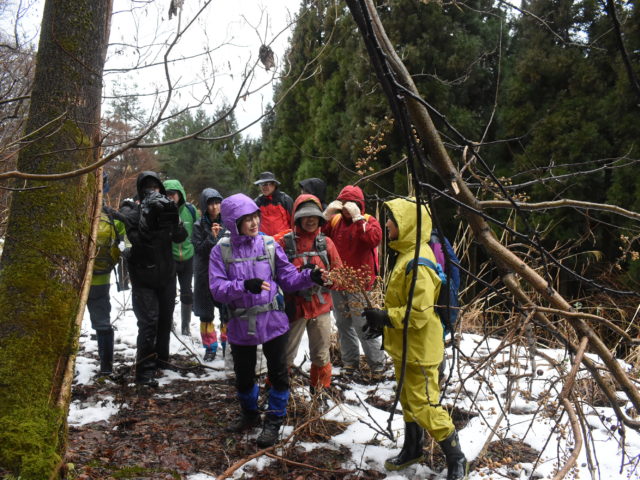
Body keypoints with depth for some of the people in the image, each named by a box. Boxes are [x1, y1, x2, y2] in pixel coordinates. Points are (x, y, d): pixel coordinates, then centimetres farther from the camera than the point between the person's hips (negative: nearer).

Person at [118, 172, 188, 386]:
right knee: (148, 322, -13)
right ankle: (144, 370, -9)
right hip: (143, 276, -5)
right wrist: (147, 215, -34)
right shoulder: (132, 210, -9)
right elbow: (136, 238, -24)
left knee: (165, 319, 16)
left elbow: (180, 237, -9)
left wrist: (173, 217, -26)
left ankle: (161, 358, 35)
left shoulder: (166, 209, 3)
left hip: (166, 274, 5)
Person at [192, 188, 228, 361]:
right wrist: (212, 237, -19)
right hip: (205, 274, 0)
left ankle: (227, 344, 18)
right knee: (206, 313, 6)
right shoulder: (199, 226, 0)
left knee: (227, 312, 2)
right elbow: (199, 250, -7)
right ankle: (210, 346, 19)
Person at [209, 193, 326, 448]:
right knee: (244, 374, 17)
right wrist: (244, 286, -28)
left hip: (273, 321, 0)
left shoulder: (269, 244, -4)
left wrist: (309, 277, -18)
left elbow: (288, 278, -1)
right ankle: (249, 414, 43)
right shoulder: (222, 251, -5)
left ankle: (274, 421, 27)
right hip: (240, 324, 1)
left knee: (278, 373, 6)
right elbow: (217, 288, -12)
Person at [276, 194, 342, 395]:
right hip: (294, 307, -3)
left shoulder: (325, 242, 3)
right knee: (285, 355, 6)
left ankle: (321, 390, 34)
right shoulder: (285, 242, -6)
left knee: (321, 355, 15)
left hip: (321, 306, 3)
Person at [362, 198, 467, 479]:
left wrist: (384, 317, -24)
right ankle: (412, 450, 38)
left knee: (425, 405, -1)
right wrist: (384, 320, 11)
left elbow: (419, 314, -29)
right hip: (405, 346, 10)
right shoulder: (407, 254, 7)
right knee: (409, 400, 21)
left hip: (419, 349, -10)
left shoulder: (417, 263, -27)